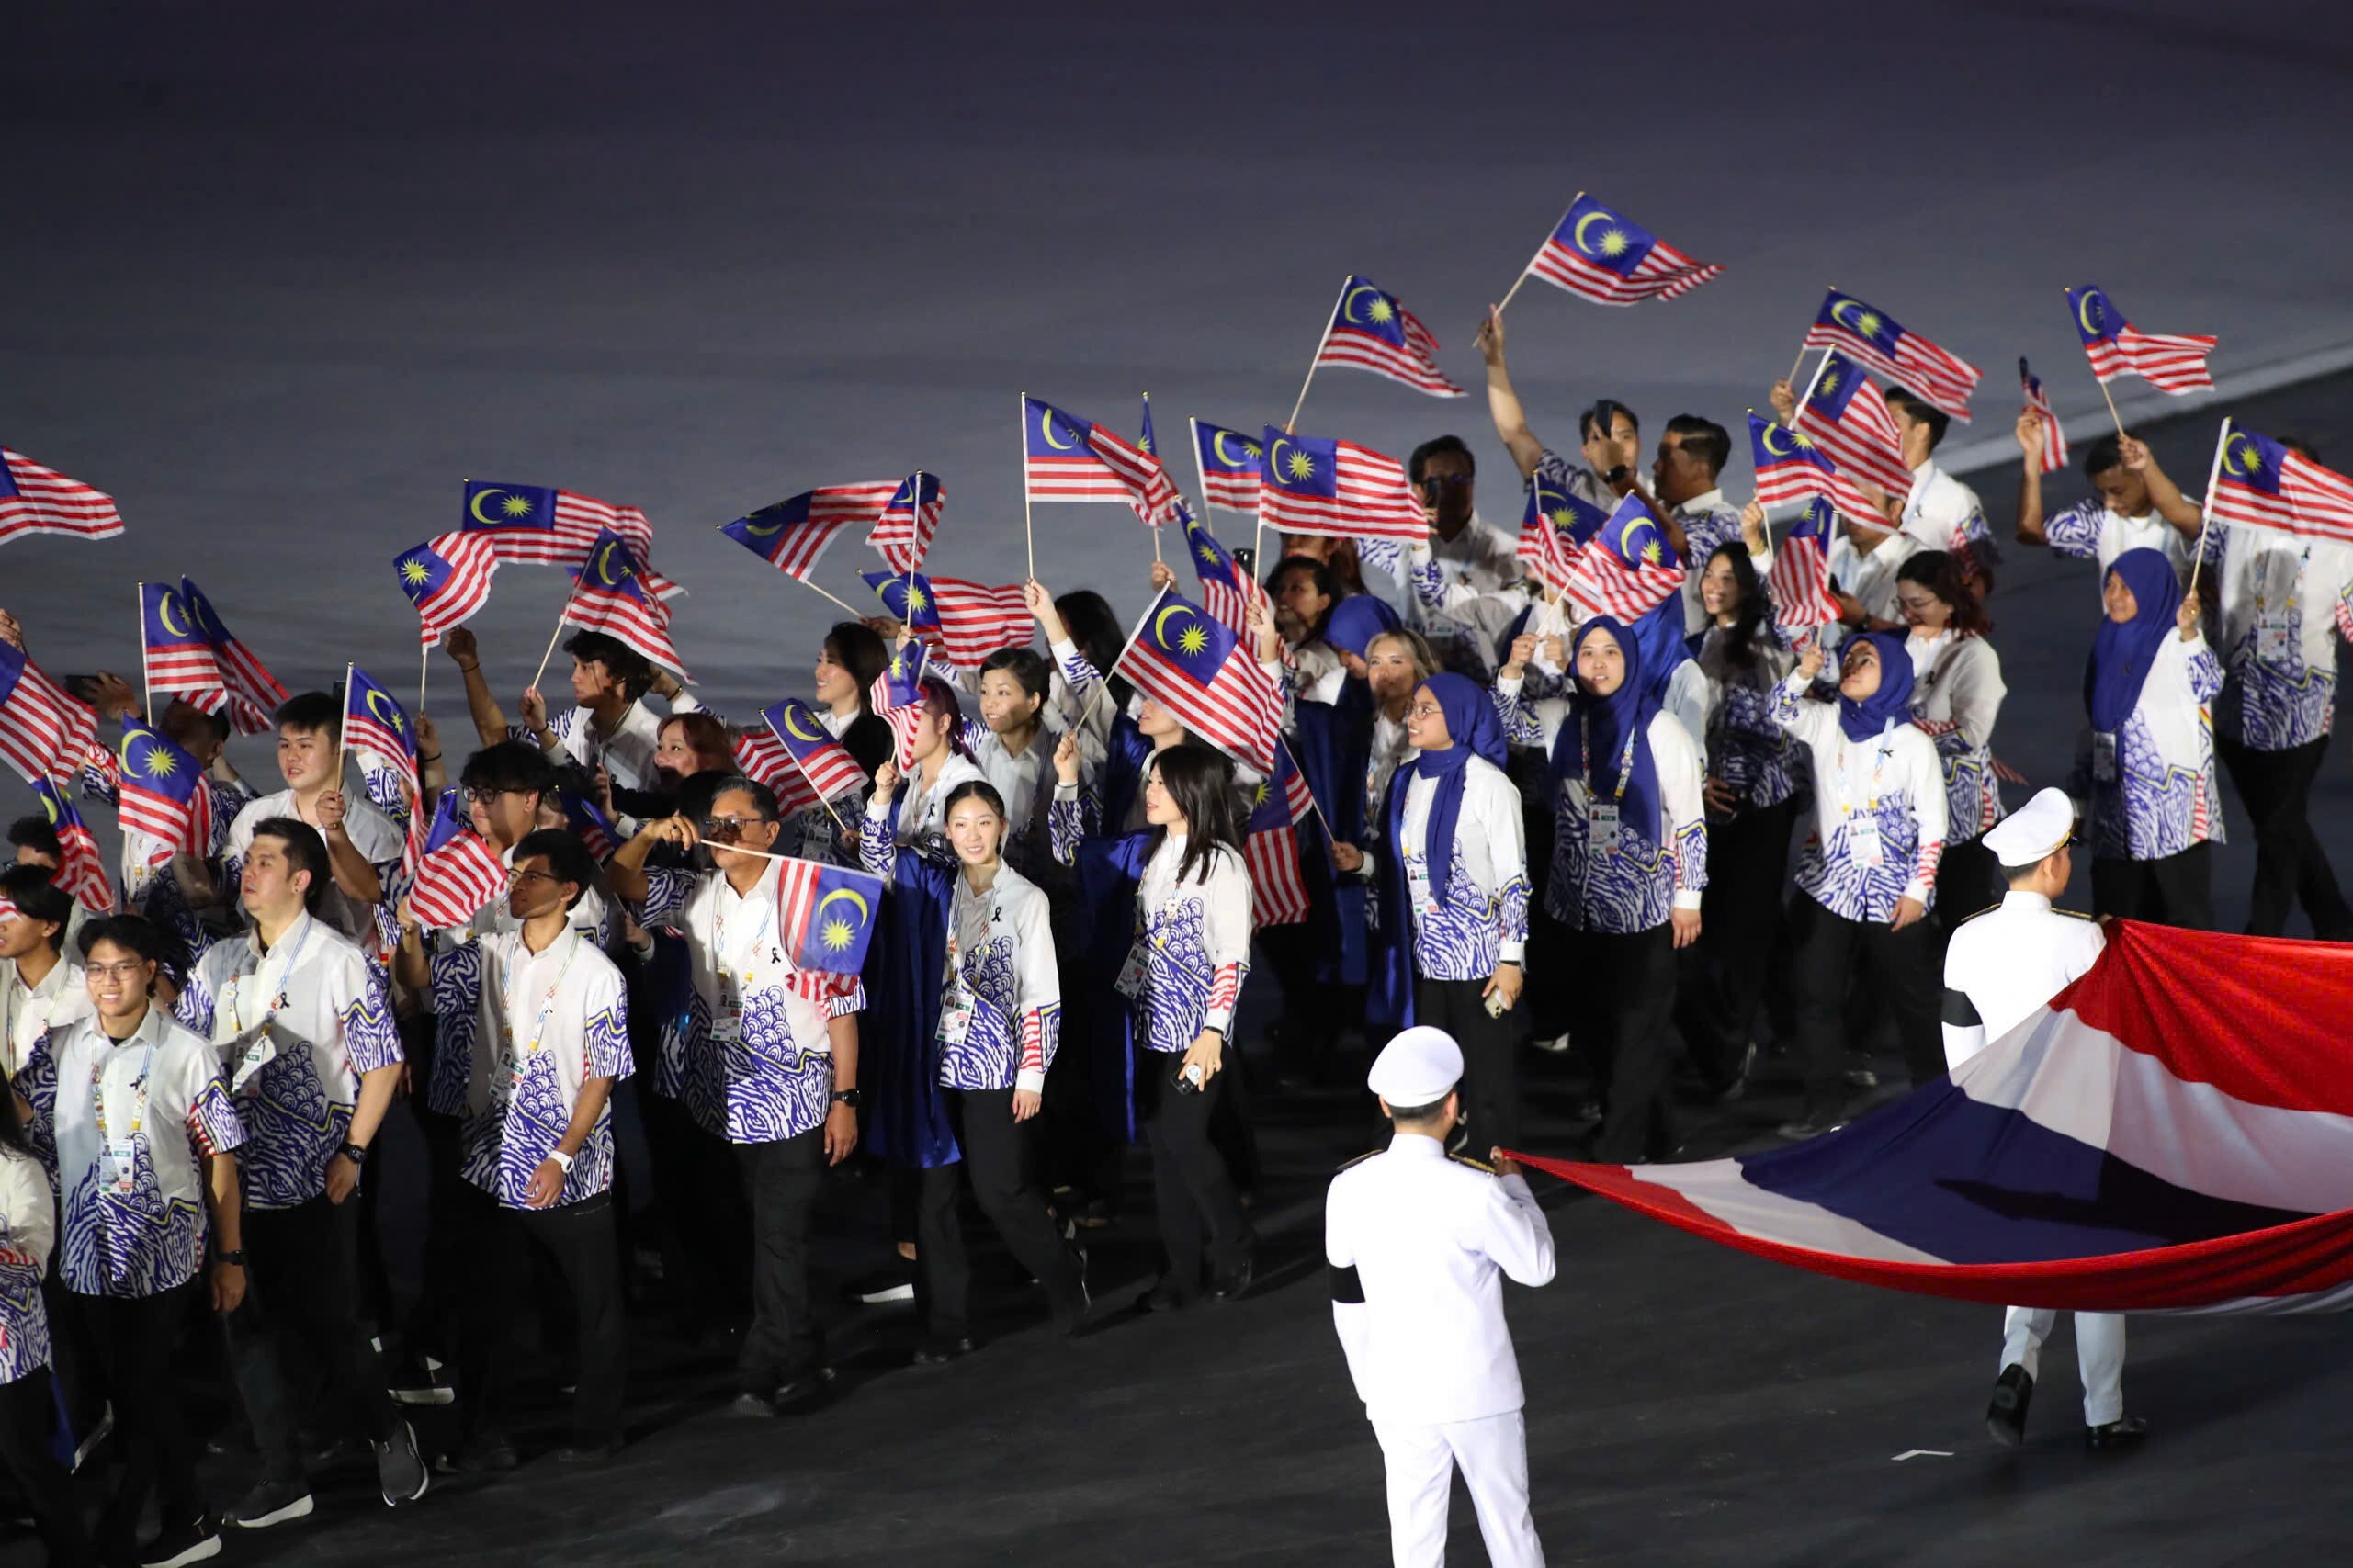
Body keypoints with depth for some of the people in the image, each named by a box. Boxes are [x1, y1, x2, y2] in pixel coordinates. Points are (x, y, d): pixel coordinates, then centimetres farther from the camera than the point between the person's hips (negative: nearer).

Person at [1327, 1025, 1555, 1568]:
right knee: (1508, 1523, 13)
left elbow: (1348, 1302, 4)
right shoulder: (1474, 1192, -19)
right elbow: (1537, 1266, -4)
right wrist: (1513, 1185, 10)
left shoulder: (1350, 1190, -6)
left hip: (1397, 1395, 3)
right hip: (1479, 1389, -3)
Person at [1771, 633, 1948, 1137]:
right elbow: (1782, 712, -11)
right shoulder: (1827, 723, 5)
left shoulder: (1913, 744, -5)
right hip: (1828, 885, 4)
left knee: (1913, 999, 6)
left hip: (1891, 895, -4)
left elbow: (1932, 825, -5)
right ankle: (1824, 1107, 9)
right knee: (1817, 995, 2)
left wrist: (1918, 889, -10)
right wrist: (1804, 673, -29)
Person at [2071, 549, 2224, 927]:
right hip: (2118, 804, 7)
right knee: (2116, 914, 9)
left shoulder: (2174, 642, -8)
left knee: (2184, 914, -4)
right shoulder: (2110, 642, 13)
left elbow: (2206, 687, -28)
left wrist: (2189, 634, -42)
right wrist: (2080, 794, 20)